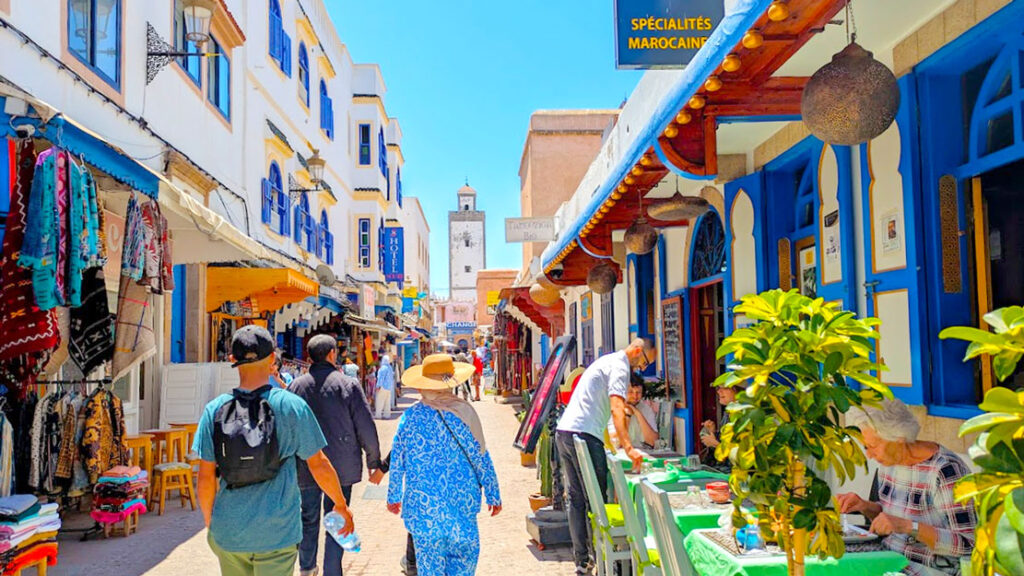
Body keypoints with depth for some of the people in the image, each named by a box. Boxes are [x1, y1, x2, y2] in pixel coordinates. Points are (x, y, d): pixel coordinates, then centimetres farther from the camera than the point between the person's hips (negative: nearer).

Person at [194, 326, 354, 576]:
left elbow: (206, 477, -1)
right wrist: (341, 505, 11)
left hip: (228, 533, 3)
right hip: (277, 533, -2)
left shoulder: (215, 410, -3)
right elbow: (319, 465, -3)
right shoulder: (292, 406, -9)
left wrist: (209, 521, 14)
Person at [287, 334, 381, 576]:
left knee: (309, 519, 20)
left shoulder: (296, 386, -1)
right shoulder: (348, 385, -9)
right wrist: (374, 461, 4)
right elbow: (367, 429, -8)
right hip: (342, 467, -3)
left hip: (306, 467, 3)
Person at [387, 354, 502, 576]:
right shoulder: (464, 412, -8)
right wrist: (493, 495, 7)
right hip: (460, 501, -1)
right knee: (465, 552, 15)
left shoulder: (410, 416, -4)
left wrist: (393, 496, 18)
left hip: (421, 503, 1)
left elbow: (397, 461, 4)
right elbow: (481, 457, -3)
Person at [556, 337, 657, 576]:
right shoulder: (620, 366, -7)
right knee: (596, 500, -3)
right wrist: (629, 448, -30)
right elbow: (616, 409, -22)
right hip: (584, 435, -10)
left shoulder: (606, 361, 24)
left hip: (563, 431, 10)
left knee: (577, 498, 12)